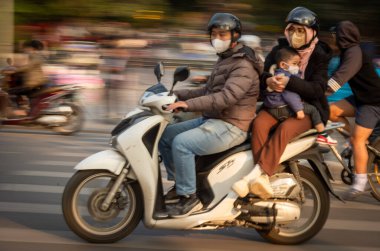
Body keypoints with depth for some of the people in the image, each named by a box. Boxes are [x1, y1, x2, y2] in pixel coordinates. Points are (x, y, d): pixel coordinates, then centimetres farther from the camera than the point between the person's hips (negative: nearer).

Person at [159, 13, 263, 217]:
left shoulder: (243, 66, -15)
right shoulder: (224, 60, 18)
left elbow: (227, 97, -29)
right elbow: (208, 91, 25)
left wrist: (188, 105, -34)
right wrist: (176, 95, 12)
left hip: (230, 127, -10)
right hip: (210, 120, 10)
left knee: (181, 143, -27)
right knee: (165, 135, 7)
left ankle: (190, 196, -16)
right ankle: (180, 184, 14)